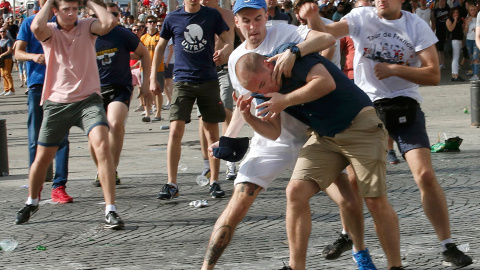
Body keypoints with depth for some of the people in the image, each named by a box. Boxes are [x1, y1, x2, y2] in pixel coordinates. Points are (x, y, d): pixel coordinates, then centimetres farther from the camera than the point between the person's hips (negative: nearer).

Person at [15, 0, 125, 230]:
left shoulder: (87, 27, 1)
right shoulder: (50, 31, -1)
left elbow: (110, 22, -21)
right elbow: (36, 26, -26)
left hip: (88, 99, -1)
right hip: (57, 103, 1)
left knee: (102, 145, -25)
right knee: (42, 159, 10)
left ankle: (110, 211, -23)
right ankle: (32, 202, 41)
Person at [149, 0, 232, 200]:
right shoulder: (173, 18, 4)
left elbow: (228, 42, 4)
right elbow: (160, 47, 14)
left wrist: (224, 52, -19)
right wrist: (153, 77, 10)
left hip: (209, 80, 0)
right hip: (182, 81, 0)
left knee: (212, 132, 4)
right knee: (175, 130, -10)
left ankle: (214, 182, 14)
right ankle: (171, 184, -5)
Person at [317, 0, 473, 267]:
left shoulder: (417, 26, -4)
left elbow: (433, 75, -9)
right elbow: (327, 32, -20)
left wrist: (395, 69, -18)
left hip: (405, 107, -1)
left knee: (426, 176, -12)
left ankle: (448, 246, -2)